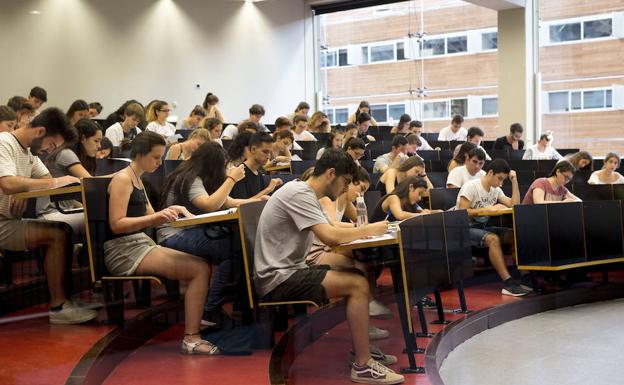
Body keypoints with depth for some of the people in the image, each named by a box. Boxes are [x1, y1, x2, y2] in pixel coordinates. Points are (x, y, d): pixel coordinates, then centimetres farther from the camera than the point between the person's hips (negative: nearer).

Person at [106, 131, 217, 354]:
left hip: (141, 245, 9)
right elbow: (117, 224, -17)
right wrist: (158, 215, -24)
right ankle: (191, 338, -18)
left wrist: (169, 211, -1)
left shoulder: (137, 180, 20)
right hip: (123, 251, -9)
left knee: (202, 266, -4)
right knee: (201, 269, -19)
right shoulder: (122, 179, -8)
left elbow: (150, 220, 20)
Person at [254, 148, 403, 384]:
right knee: (358, 285, -18)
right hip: (278, 279, -10)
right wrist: (369, 230, -12)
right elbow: (330, 237, -26)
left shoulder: (307, 194, 14)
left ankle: (362, 346, 15)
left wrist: (361, 231, 1)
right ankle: (362, 366, -12)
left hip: (288, 272, 10)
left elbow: (329, 229, 18)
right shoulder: (299, 194, -17)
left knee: (357, 273, 8)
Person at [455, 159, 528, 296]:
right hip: (465, 228, -7)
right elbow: (462, 212, -18)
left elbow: (515, 204, 5)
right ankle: (508, 283, -37)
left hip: (483, 227, 8)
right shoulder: (471, 186, -10)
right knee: (493, 239, -35)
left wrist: (514, 181, 3)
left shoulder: (496, 190, 13)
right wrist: (486, 209, -21)